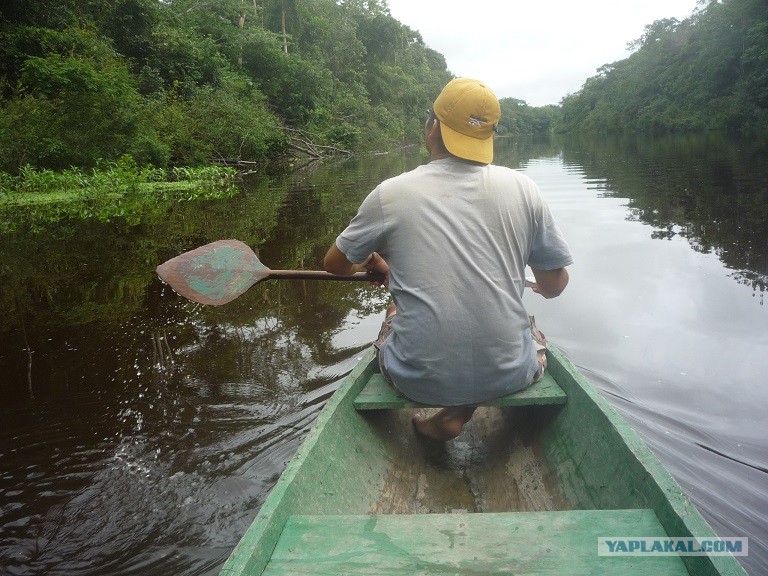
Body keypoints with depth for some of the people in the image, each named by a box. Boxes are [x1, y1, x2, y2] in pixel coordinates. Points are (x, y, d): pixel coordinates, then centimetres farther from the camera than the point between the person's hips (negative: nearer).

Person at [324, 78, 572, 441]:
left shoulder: (390, 194, -7)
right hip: (508, 375, 0)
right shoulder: (522, 188, -4)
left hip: (418, 379, 1)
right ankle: (456, 415, 12)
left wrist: (371, 263, 31)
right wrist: (540, 287, 30)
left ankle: (448, 412, 11)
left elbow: (335, 264, 8)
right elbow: (555, 286, 5)